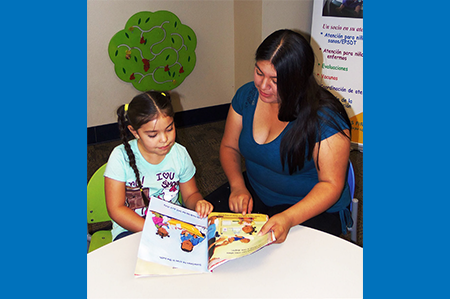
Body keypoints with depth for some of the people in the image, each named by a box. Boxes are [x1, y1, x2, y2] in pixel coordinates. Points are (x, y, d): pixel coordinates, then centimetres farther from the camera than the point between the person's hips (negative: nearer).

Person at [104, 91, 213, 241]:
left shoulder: (180, 154, -4)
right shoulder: (121, 157, -13)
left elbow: (190, 194, 9)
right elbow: (116, 209, -13)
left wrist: (198, 203, -16)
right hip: (131, 228, -3)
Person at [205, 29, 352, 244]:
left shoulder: (326, 117, -21)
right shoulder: (247, 95, -3)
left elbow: (331, 184, -19)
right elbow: (229, 146, 7)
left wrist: (288, 218, -33)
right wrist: (238, 186, -11)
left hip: (313, 208, -5)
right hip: (254, 192, 6)